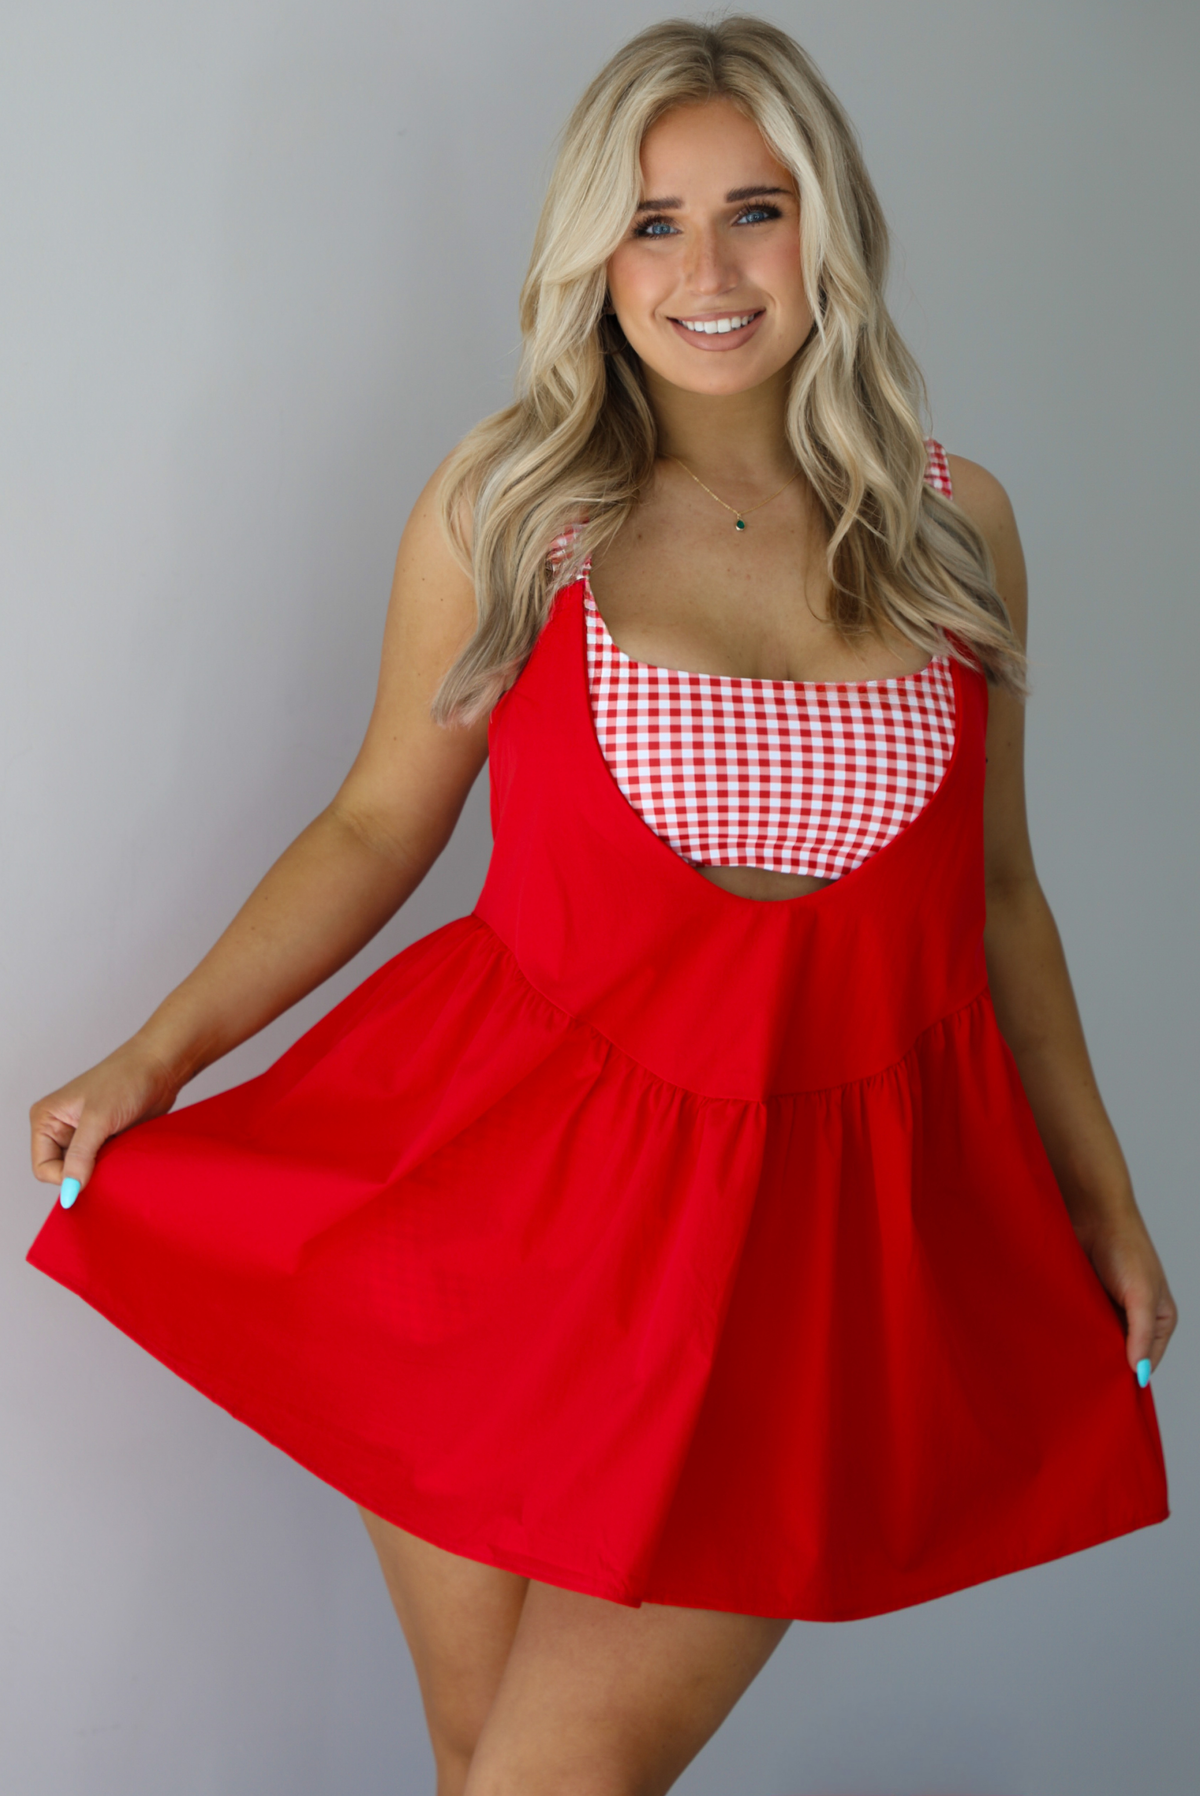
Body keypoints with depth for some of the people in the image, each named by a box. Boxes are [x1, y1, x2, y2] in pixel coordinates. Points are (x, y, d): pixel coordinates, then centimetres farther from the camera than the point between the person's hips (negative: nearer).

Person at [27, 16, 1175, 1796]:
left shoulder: (954, 526, 4)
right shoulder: (503, 510, -1)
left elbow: (994, 888, 11)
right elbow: (381, 820, 6)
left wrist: (1099, 1192, 14)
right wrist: (156, 1057, -2)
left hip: (822, 1236, 0)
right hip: (515, 1181, 0)